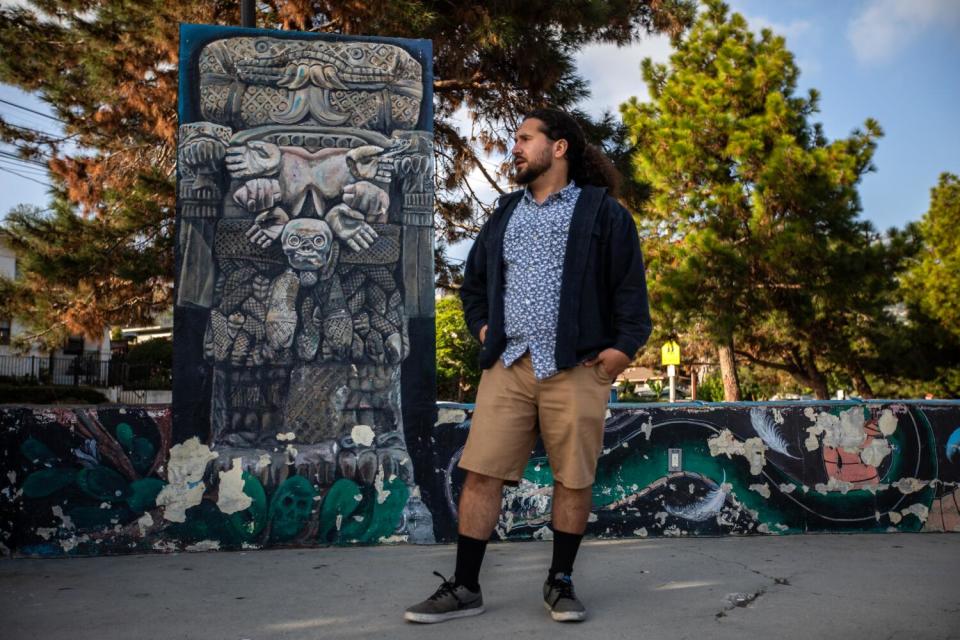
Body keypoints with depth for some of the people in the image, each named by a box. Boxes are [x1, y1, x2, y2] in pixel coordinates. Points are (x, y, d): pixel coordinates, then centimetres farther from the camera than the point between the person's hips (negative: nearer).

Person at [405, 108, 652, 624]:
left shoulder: (600, 210, 6)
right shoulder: (505, 214, 21)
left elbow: (630, 285, 2)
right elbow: (473, 280, 30)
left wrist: (623, 346, -9)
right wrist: (481, 326, 15)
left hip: (576, 368, -3)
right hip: (508, 365, 4)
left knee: (574, 479, 3)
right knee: (481, 473, 0)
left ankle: (560, 582, 21)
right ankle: (464, 588, 10)